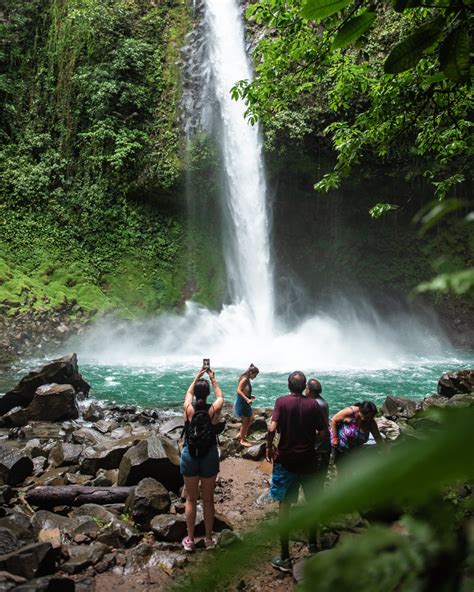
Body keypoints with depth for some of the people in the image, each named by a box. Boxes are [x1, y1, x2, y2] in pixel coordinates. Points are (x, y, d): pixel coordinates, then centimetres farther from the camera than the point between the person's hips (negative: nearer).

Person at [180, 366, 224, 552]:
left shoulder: (188, 409, -10)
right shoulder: (213, 410, -12)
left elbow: (188, 393, 13)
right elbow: (220, 397, 12)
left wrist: (196, 378, 23)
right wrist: (213, 379, 21)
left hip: (189, 456, 1)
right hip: (209, 456, 0)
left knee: (191, 499, 13)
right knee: (208, 499, 13)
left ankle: (190, 540, 22)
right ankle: (209, 539, 24)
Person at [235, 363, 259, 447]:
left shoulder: (247, 380, 9)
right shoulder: (244, 379, -19)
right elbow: (239, 391, -25)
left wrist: (250, 396, 12)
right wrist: (247, 399, -29)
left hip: (245, 403, 10)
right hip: (241, 403, -10)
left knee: (251, 419, 18)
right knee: (245, 421, 1)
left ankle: (240, 434, 29)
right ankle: (242, 440, 15)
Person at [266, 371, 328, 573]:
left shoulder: (281, 401, -11)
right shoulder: (313, 404, -5)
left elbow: (272, 429, -20)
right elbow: (323, 433, -4)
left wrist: (269, 447, -4)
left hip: (286, 460, -2)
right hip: (308, 459, 2)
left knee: (284, 506, 7)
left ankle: (285, 558, 11)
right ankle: (313, 542, 40)